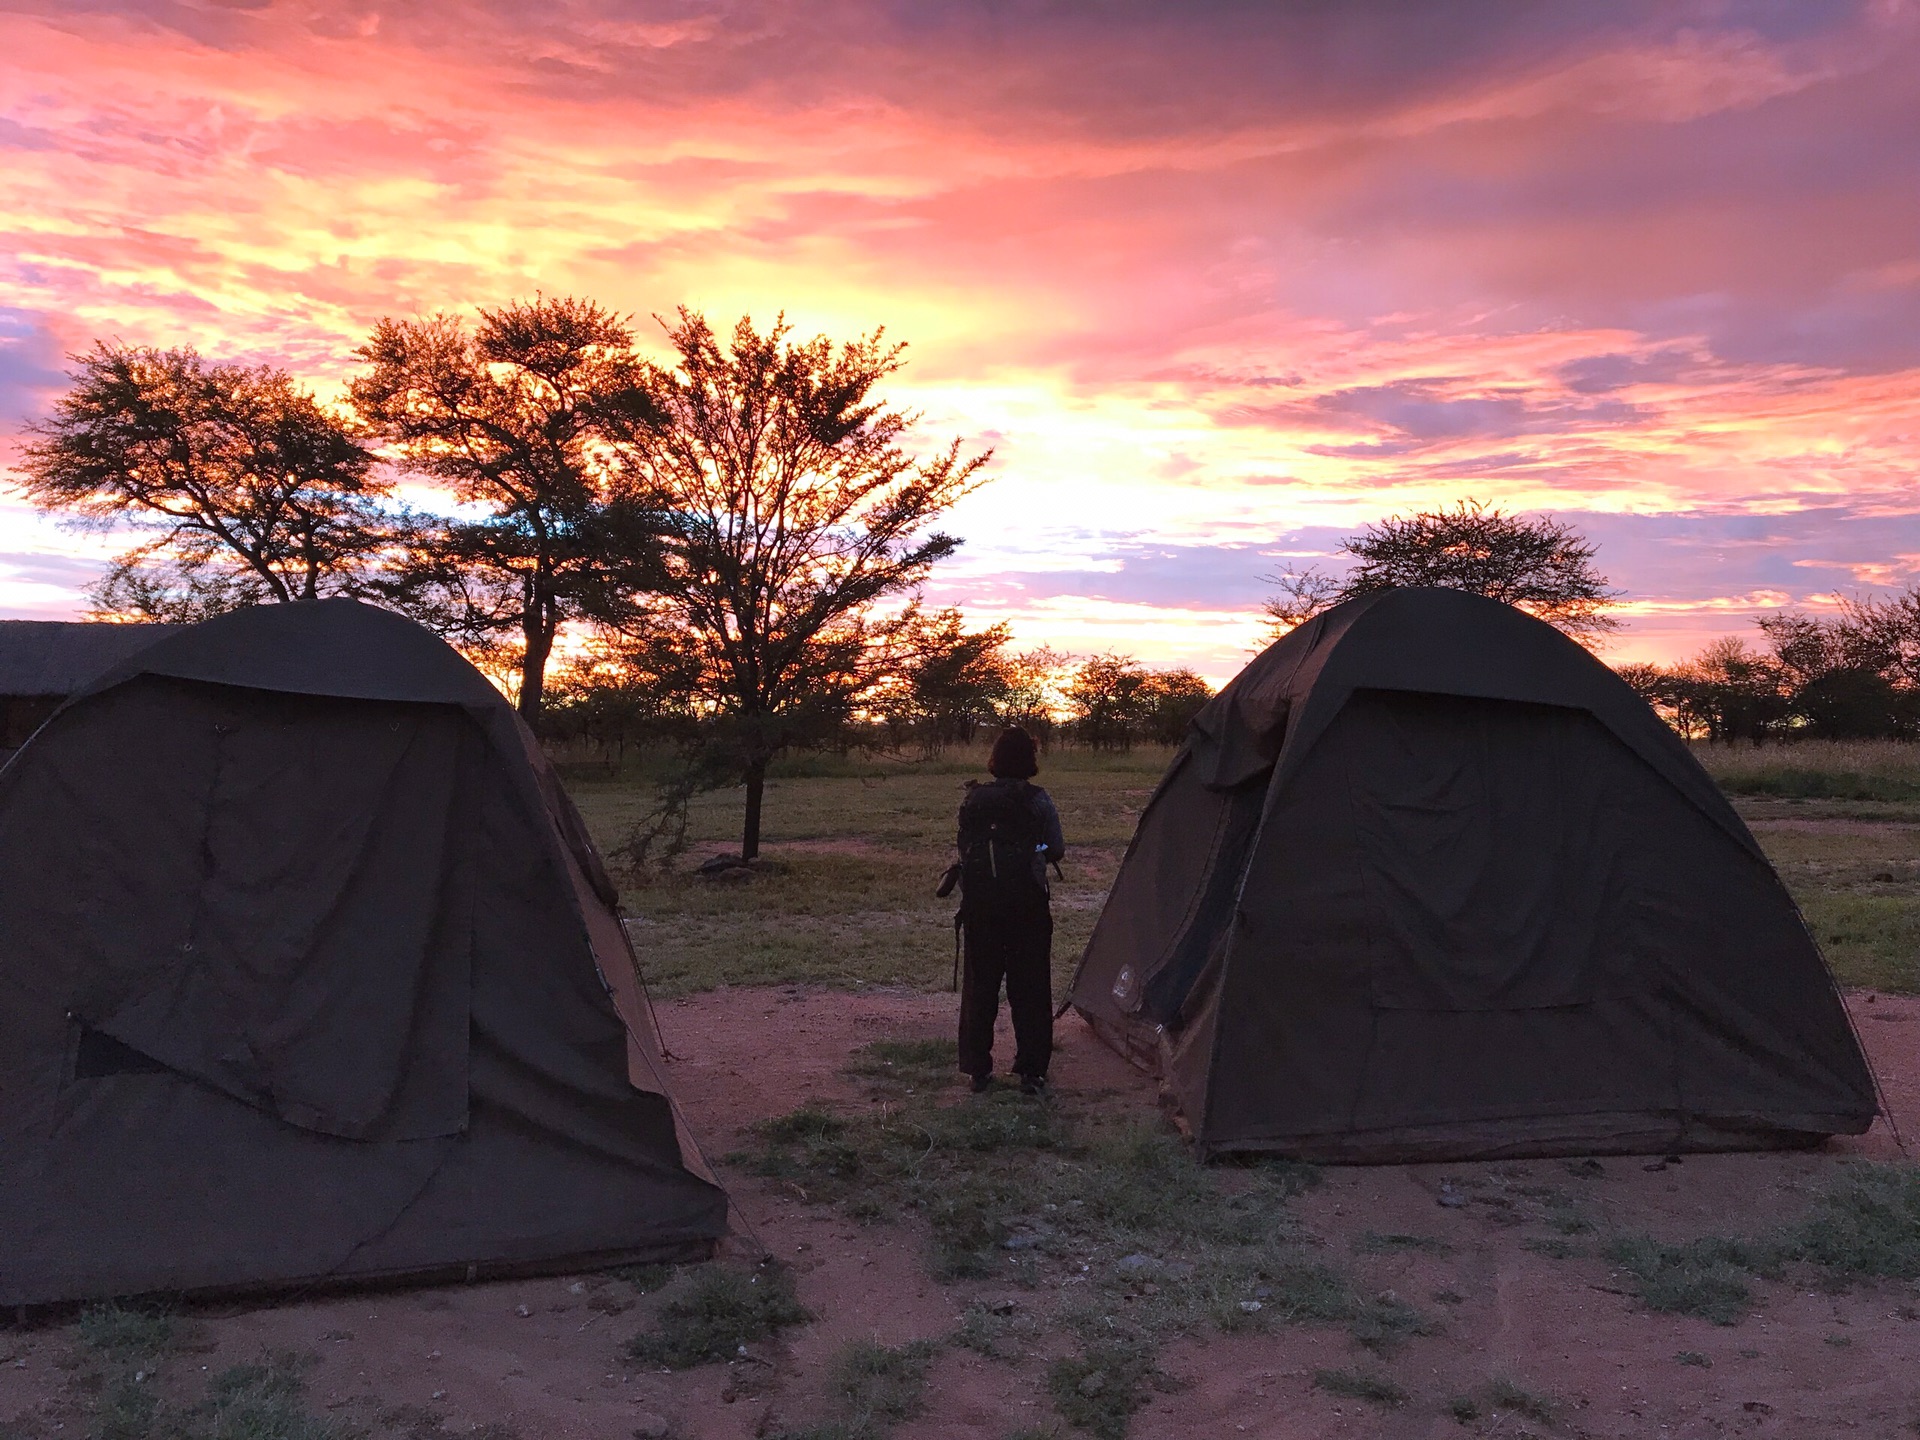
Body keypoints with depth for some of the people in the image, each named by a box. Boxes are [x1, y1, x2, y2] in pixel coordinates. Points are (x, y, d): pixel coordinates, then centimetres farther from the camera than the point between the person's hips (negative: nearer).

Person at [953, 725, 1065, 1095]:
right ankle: (1031, 1071, 9)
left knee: (979, 984, 11)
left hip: (979, 903, 2)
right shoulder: (1038, 801, -6)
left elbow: (963, 846, 3)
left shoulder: (975, 799, -1)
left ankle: (978, 1070, 15)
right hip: (1026, 905, -2)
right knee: (1030, 987, 7)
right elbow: (1056, 851, -3)